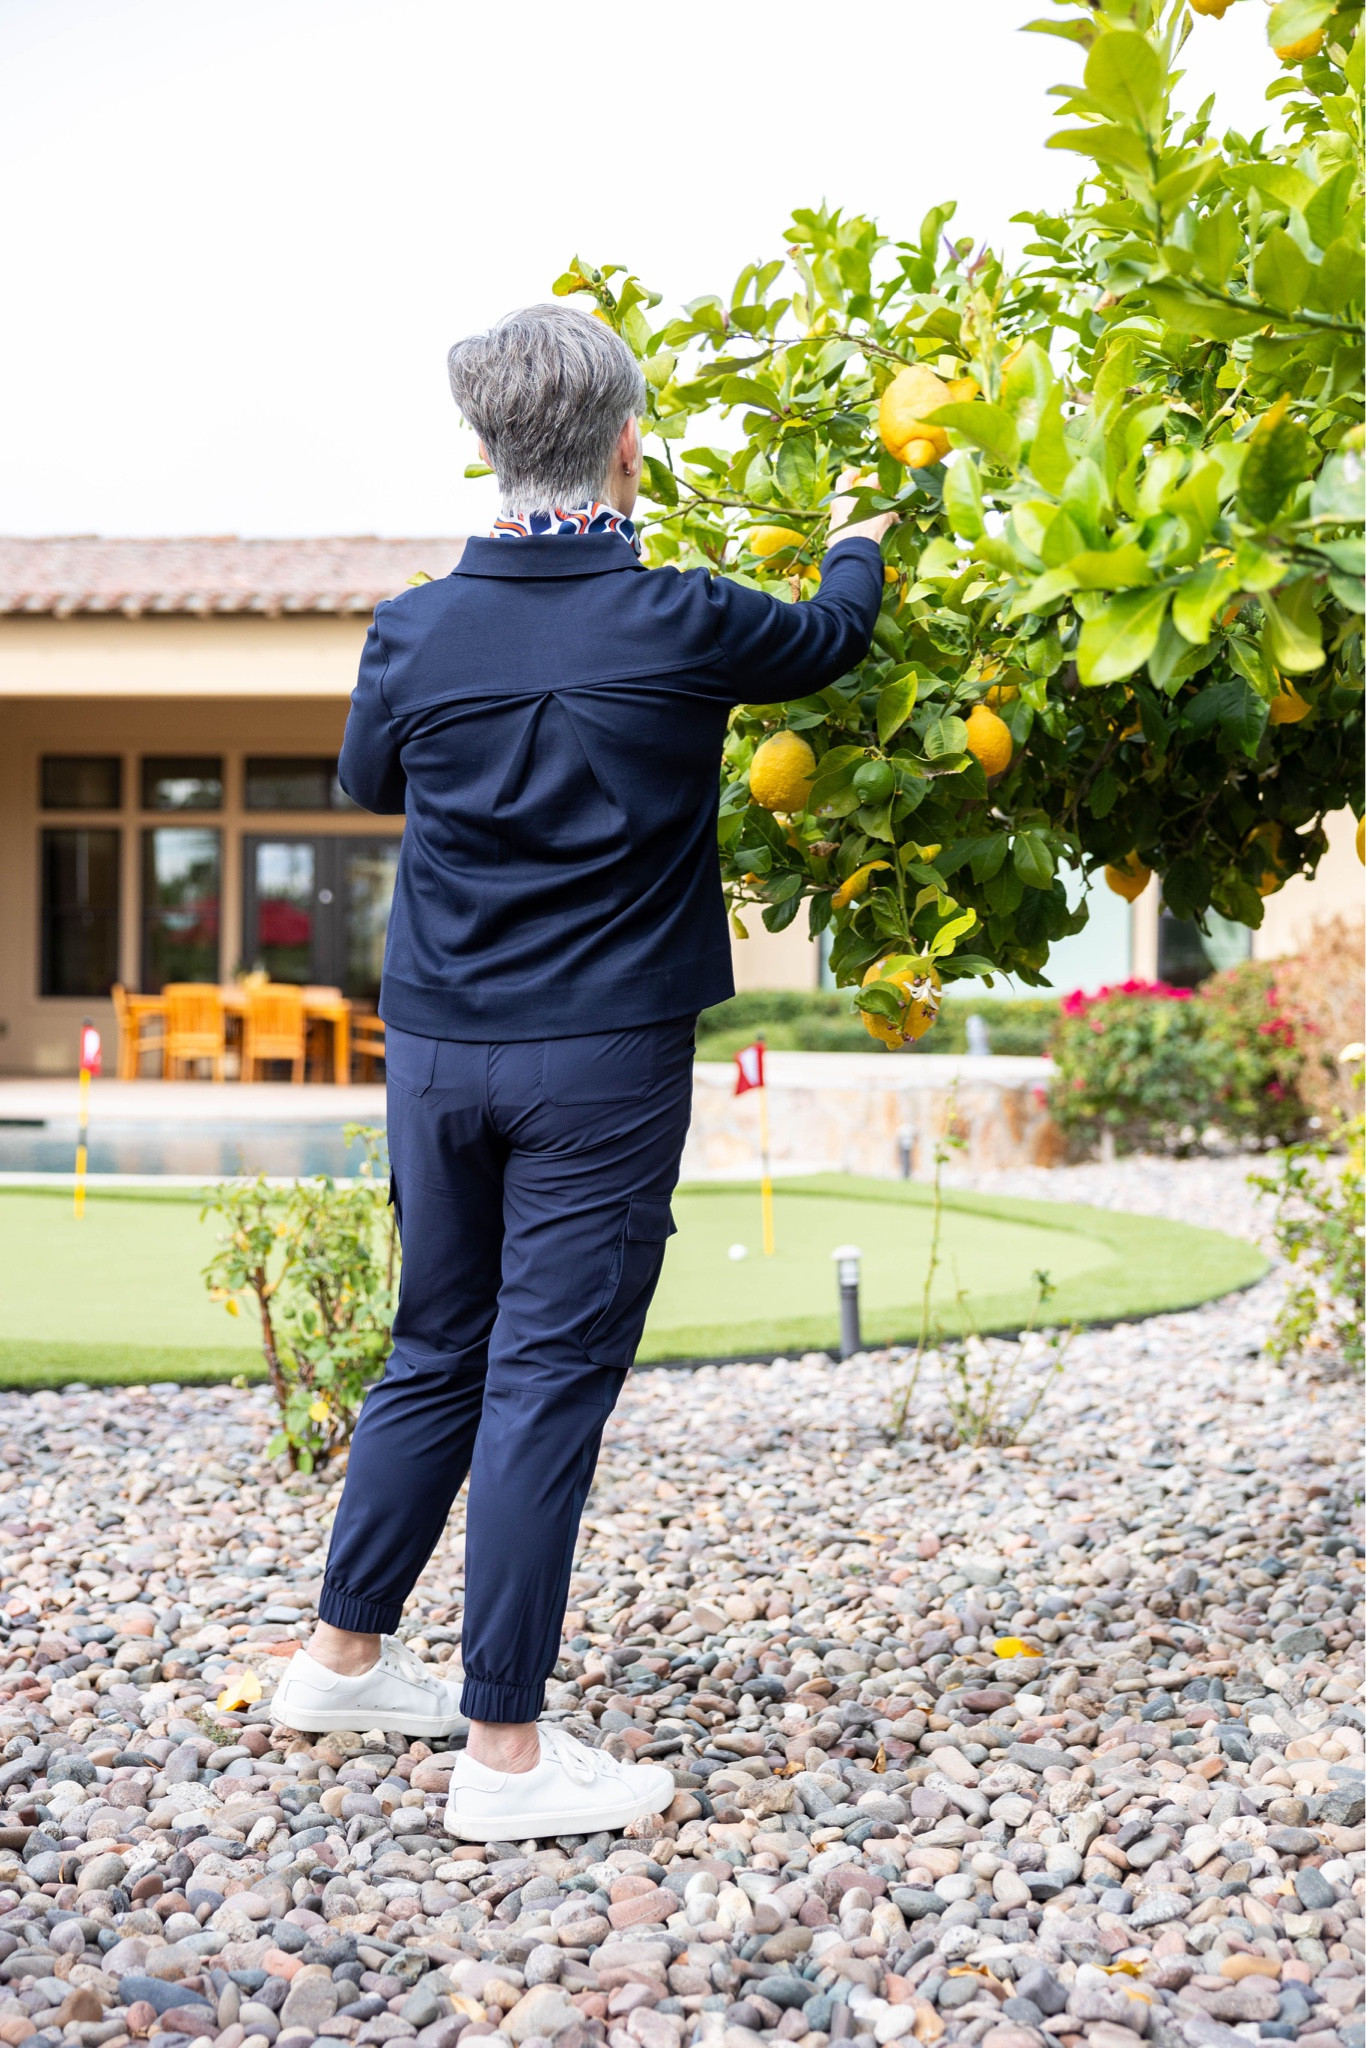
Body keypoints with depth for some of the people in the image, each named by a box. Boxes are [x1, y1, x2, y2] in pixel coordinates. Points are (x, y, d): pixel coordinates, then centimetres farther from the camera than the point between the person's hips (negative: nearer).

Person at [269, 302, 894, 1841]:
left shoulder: (417, 632, -2)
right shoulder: (680, 626, -10)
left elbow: (366, 777, 18)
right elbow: (832, 638, 12)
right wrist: (858, 546, 33)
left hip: (436, 1052, 4)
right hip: (603, 1062, -4)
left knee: (436, 1353, 19)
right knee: (546, 1381, -1)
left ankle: (345, 1657, 30)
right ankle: (504, 1753, 5)